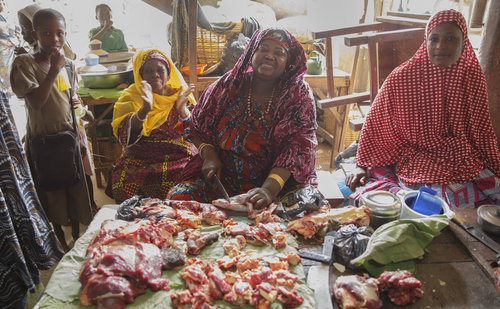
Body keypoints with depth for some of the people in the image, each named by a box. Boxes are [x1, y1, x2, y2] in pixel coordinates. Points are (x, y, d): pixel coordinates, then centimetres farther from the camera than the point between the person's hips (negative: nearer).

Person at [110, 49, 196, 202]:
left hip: (178, 158, 1)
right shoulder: (132, 96, 10)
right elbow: (125, 135, -7)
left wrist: (182, 109, -15)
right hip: (140, 160, 0)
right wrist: (145, 109, -24)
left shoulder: (180, 94, 13)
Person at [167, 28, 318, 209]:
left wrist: (269, 189, -31)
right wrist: (209, 155, -9)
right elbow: (198, 126, 12)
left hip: (279, 181, -1)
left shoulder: (299, 94, -3)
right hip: (221, 179, 2)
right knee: (179, 196, -21)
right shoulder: (228, 85, 3)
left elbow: (299, 146, -16)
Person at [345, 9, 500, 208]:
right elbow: (376, 122, -1)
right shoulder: (403, 77, -8)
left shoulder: (473, 77, 4)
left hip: (463, 160, 5)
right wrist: (362, 166, -2)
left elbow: (481, 131, 15)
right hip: (414, 159, -5)